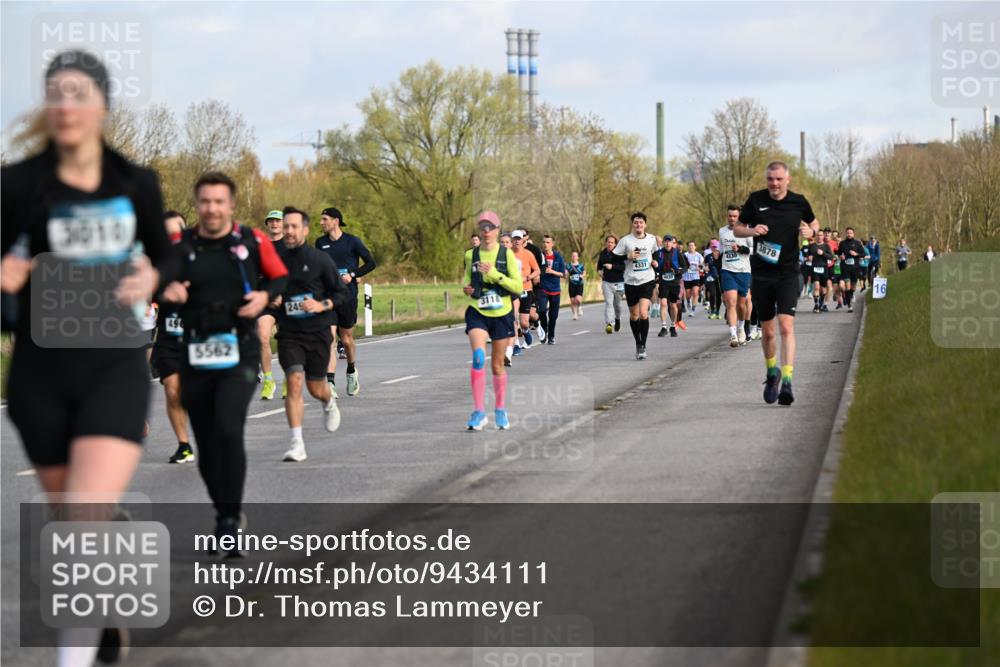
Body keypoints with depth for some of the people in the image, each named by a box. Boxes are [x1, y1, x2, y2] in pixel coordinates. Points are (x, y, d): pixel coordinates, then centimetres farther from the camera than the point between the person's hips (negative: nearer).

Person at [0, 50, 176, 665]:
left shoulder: (136, 184, 1)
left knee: (89, 520, -19)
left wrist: (151, 278, -6)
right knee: (70, 522, 14)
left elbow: (166, 255, 17)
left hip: (115, 366, -1)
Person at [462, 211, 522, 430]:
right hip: (477, 313, 0)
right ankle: (479, 412, -21)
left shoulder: (507, 254, -4)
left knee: (498, 365, 9)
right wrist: (466, 288, -4)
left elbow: (518, 287, -8)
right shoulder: (471, 255, 2)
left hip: (502, 314, 0)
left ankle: (501, 410, 29)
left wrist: (495, 274, -19)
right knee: (478, 357, -22)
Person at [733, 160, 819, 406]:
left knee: (786, 326, -17)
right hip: (761, 275, 1)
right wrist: (752, 231, -12)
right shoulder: (756, 200, 1)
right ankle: (772, 374, 33)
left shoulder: (799, 202, 1)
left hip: (788, 275, -1)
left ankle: (786, 381, -22)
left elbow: (813, 222, 19)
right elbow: (737, 228, 10)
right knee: (768, 331, 9)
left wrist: (811, 231, -4)